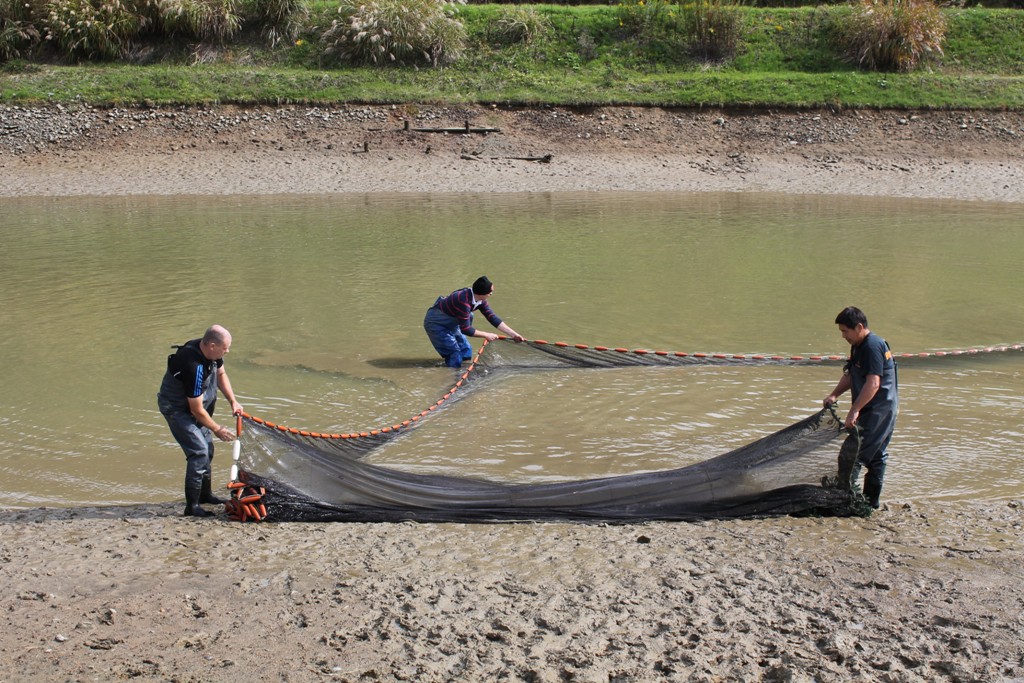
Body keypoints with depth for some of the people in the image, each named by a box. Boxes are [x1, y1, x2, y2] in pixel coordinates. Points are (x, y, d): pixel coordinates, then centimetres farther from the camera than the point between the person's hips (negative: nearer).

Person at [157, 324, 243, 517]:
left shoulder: (211, 352, -12)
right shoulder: (194, 367, -37)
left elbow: (221, 374, 10)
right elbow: (197, 410, -27)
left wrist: (233, 402, 2)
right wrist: (217, 429, -14)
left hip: (195, 403, 9)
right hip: (177, 408, -9)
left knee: (207, 448, 16)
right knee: (199, 451, -15)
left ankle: (205, 494, 34)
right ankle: (192, 506, -7)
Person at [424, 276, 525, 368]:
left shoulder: (480, 300, -9)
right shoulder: (464, 301, -36)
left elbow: (492, 318, -2)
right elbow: (465, 329, -29)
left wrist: (513, 334, -4)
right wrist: (486, 335, -19)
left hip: (450, 323, 9)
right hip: (435, 323, -9)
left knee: (466, 353, 12)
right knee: (455, 362, -13)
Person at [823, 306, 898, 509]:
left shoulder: (873, 347, -19)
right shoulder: (859, 346, 13)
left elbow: (873, 384, -27)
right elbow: (850, 376, 20)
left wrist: (854, 410, -29)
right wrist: (834, 395, 5)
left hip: (877, 411, -10)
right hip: (885, 410, 10)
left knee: (854, 454, -8)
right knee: (877, 455, 14)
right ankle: (871, 501, 22)